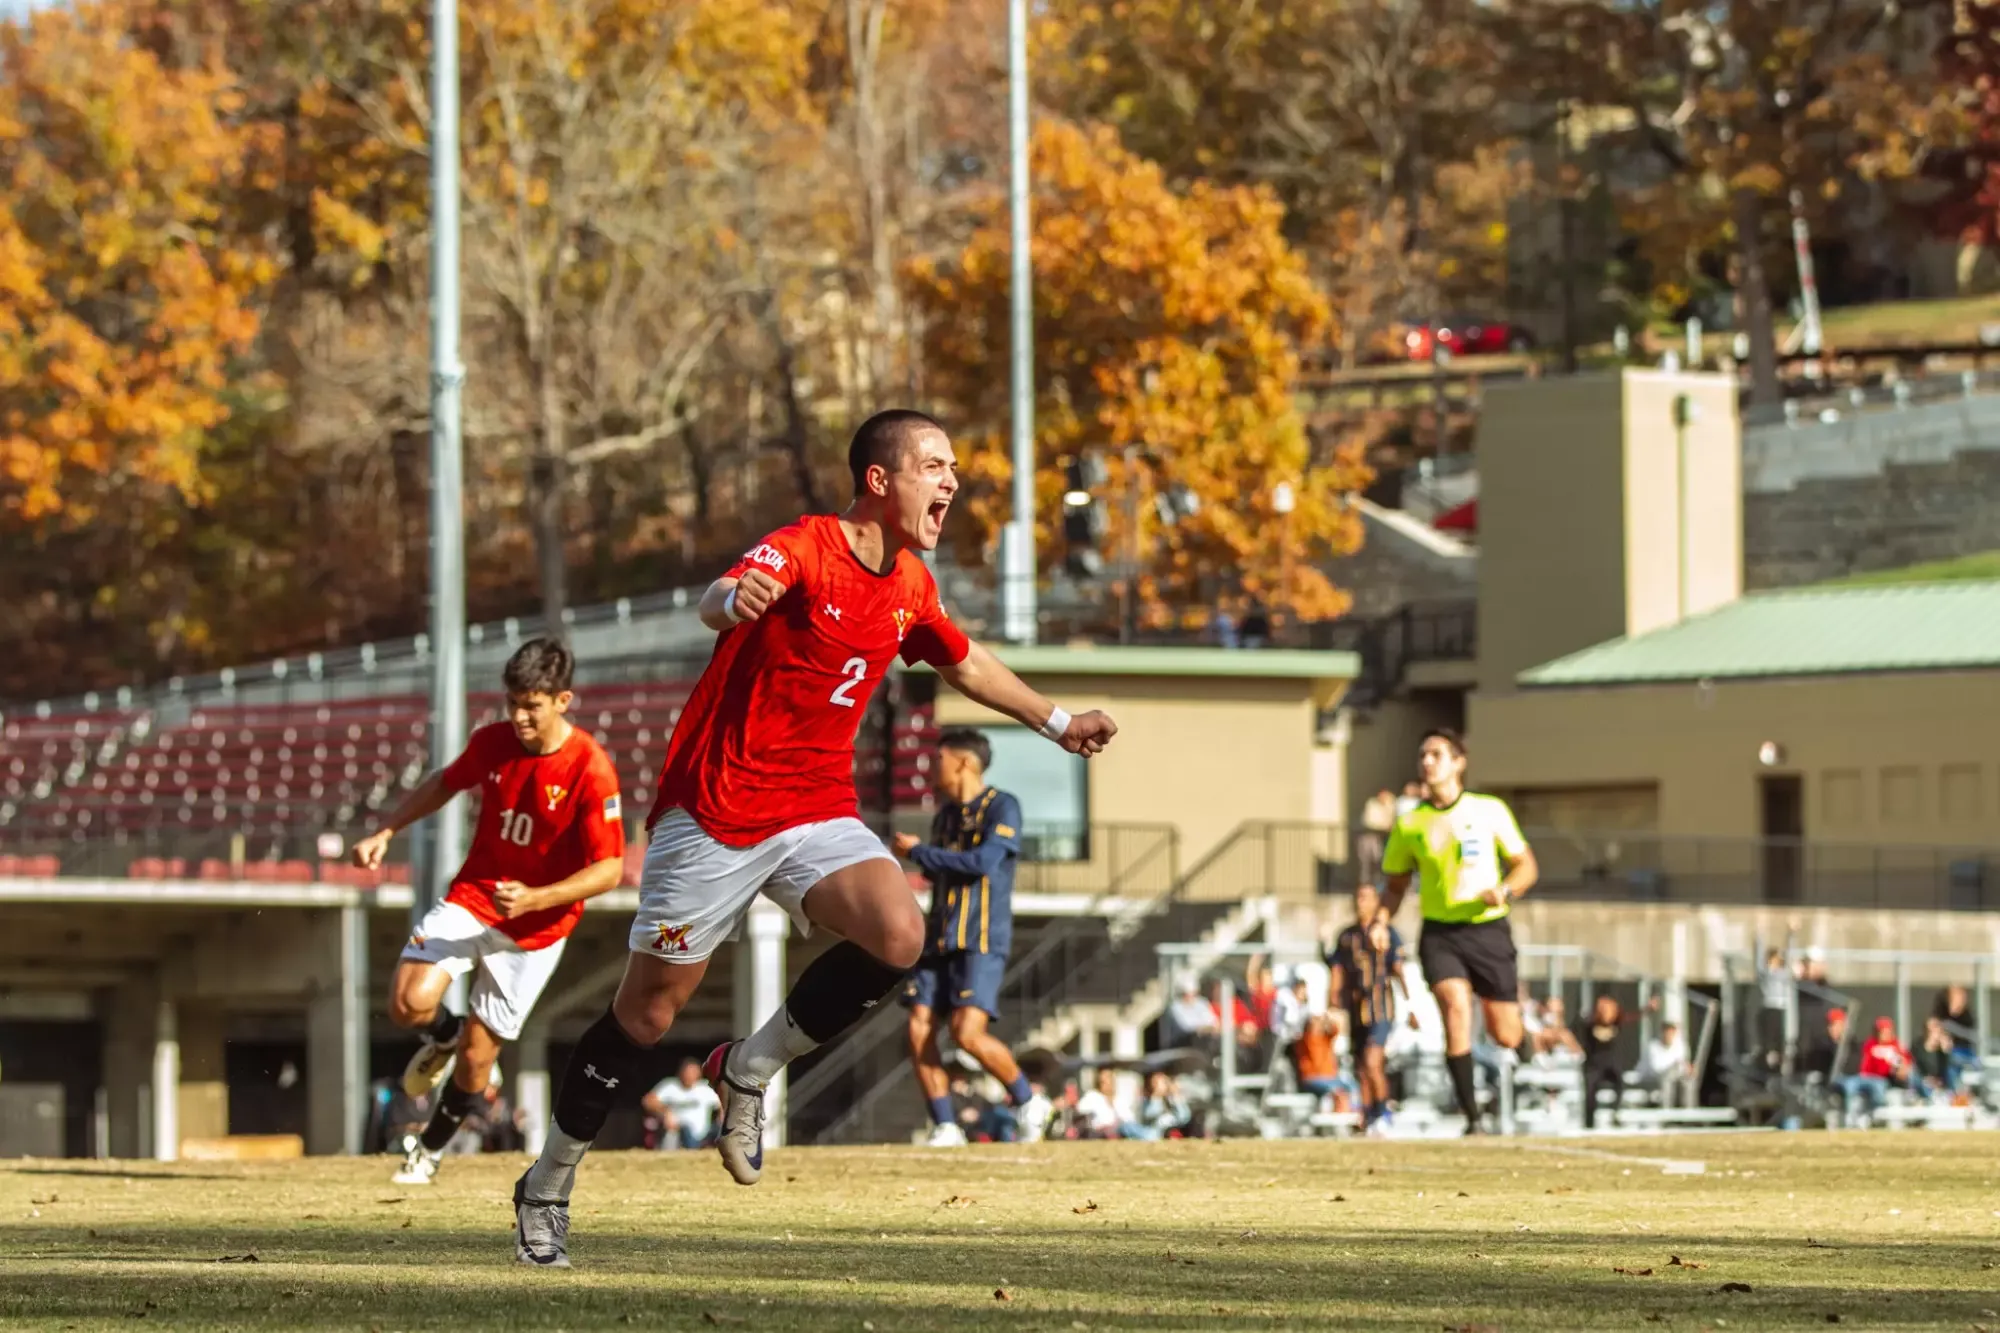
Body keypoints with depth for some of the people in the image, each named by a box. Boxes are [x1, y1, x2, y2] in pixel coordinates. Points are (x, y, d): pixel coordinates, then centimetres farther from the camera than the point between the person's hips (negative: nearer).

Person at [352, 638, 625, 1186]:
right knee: (409, 1004, -20)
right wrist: (387, 831, 7)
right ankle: (446, 1035, 18)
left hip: (536, 928, -3)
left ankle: (430, 1149, 29)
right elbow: (445, 783, 17)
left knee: (476, 1054, 2)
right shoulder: (492, 742, -6)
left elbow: (609, 869, -18)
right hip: (471, 899, 3)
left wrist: (534, 899, -30)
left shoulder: (590, 770, -20)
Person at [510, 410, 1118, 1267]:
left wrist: (1055, 722, 36)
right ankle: (547, 1187, 20)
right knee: (647, 1011, 1)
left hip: (818, 812, 6)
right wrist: (735, 598, -61)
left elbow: (963, 661, 29)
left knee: (898, 937, -22)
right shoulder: (804, 550, -16)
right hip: (716, 810, -6)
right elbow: (717, 602, -37)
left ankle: (748, 1070, -1)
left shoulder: (911, 586, 7)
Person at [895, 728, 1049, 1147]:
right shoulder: (946, 814, 18)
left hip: (982, 941, -7)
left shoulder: (1002, 806, -5)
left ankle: (1027, 1103, 1)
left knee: (968, 1032, -20)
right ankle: (945, 1128, 0)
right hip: (939, 940, 7)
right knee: (920, 1030, -6)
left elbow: (984, 861, -18)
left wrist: (919, 852, -11)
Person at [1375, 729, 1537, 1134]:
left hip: (1488, 930, 0)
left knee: (1505, 1036, 3)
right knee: (1456, 1006, -24)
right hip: (1439, 933, 0)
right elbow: (1396, 884, 13)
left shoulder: (1490, 811, -1)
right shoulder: (1409, 825, 4)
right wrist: (1381, 923, -5)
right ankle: (1472, 1118, -19)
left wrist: (1506, 890, -17)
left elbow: (1525, 866, 4)